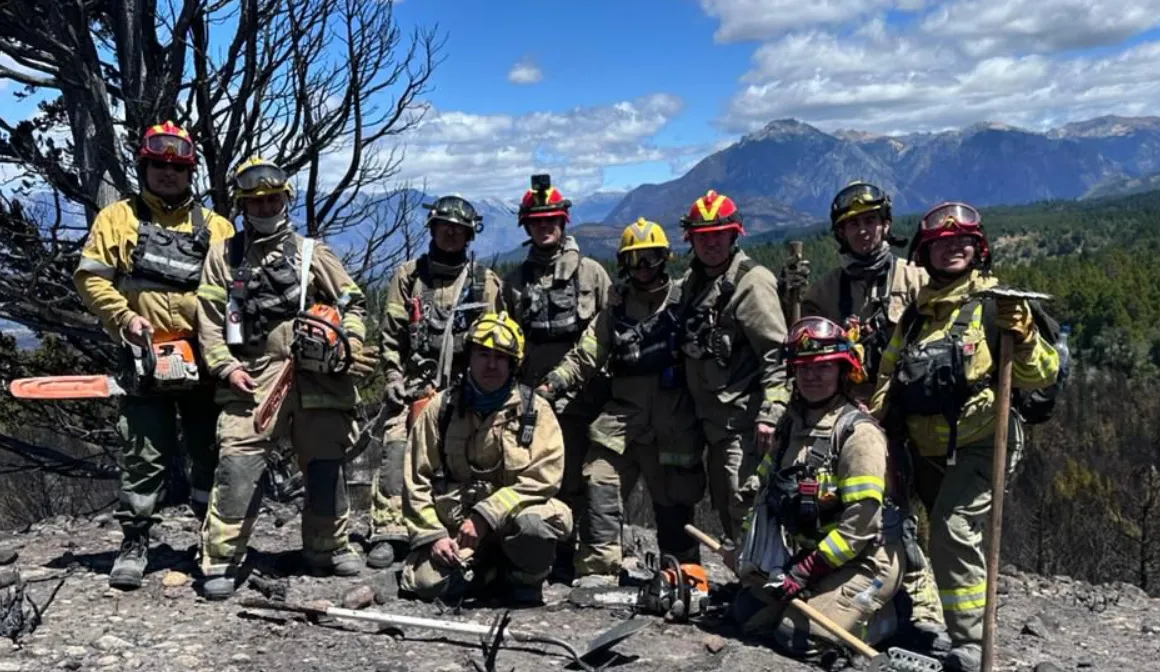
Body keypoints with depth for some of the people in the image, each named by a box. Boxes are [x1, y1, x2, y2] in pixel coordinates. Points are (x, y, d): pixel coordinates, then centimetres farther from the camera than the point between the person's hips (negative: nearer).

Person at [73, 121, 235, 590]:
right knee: (144, 459, 0)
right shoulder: (117, 218, 8)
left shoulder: (215, 227, 13)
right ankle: (134, 547, 10)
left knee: (211, 456, 7)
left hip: (204, 360, 2)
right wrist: (125, 318, -12)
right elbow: (90, 278, 1)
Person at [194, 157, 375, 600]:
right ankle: (219, 562, -3)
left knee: (325, 467, 7)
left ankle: (327, 548, 24)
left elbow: (353, 303, 12)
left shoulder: (312, 253, 13)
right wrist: (226, 366, -5)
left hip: (315, 378, 1)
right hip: (253, 379, -1)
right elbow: (209, 320, 7)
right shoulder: (224, 256, 12)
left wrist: (347, 344, -5)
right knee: (237, 466, -11)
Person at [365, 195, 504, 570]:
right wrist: (394, 377, -1)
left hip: (465, 388, 0)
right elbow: (391, 334, 9)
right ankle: (387, 535, -9)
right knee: (397, 451, -12)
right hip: (415, 385, 0)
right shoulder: (408, 276, 11)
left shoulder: (485, 282, 9)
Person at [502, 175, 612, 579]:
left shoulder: (591, 273, 7)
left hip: (578, 395, -3)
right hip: (530, 395, 3)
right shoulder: (515, 280, 16)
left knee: (572, 477, 1)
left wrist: (604, 390, -3)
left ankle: (566, 554, 11)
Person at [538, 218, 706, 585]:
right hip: (620, 420, 3)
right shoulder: (615, 311, 12)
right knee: (600, 488, -10)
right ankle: (597, 569, -3)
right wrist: (557, 380, -11)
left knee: (674, 503, 7)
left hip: (673, 427, -2)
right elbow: (585, 356, 6)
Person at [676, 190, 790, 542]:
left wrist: (771, 413, -23)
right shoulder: (692, 281, 15)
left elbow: (777, 352, -17)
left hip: (744, 420, -9)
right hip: (714, 419, 9)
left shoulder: (752, 281, -11)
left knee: (744, 503, -11)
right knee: (724, 504, 16)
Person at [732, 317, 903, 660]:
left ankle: (882, 615, 7)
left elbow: (859, 524, -23)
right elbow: (768, 492, 11)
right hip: (809, 551, 8)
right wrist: (753, 553, 1)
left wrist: (806, 572, -21)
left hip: (865, 558, -7)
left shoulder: (859, 432, -19)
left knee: (798, 638, -15)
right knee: (749, 615, 4)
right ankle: (823, 598, 19)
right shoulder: (791, 422, 5)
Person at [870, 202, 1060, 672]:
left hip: (976, 447, -6)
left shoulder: (995, 306, -6)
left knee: (953, 533, -17)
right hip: (925, 450, 6)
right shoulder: (916, 314, 11)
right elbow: (888, 378, 19)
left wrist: (1023, 336, -28)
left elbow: (1041, 377, -11)